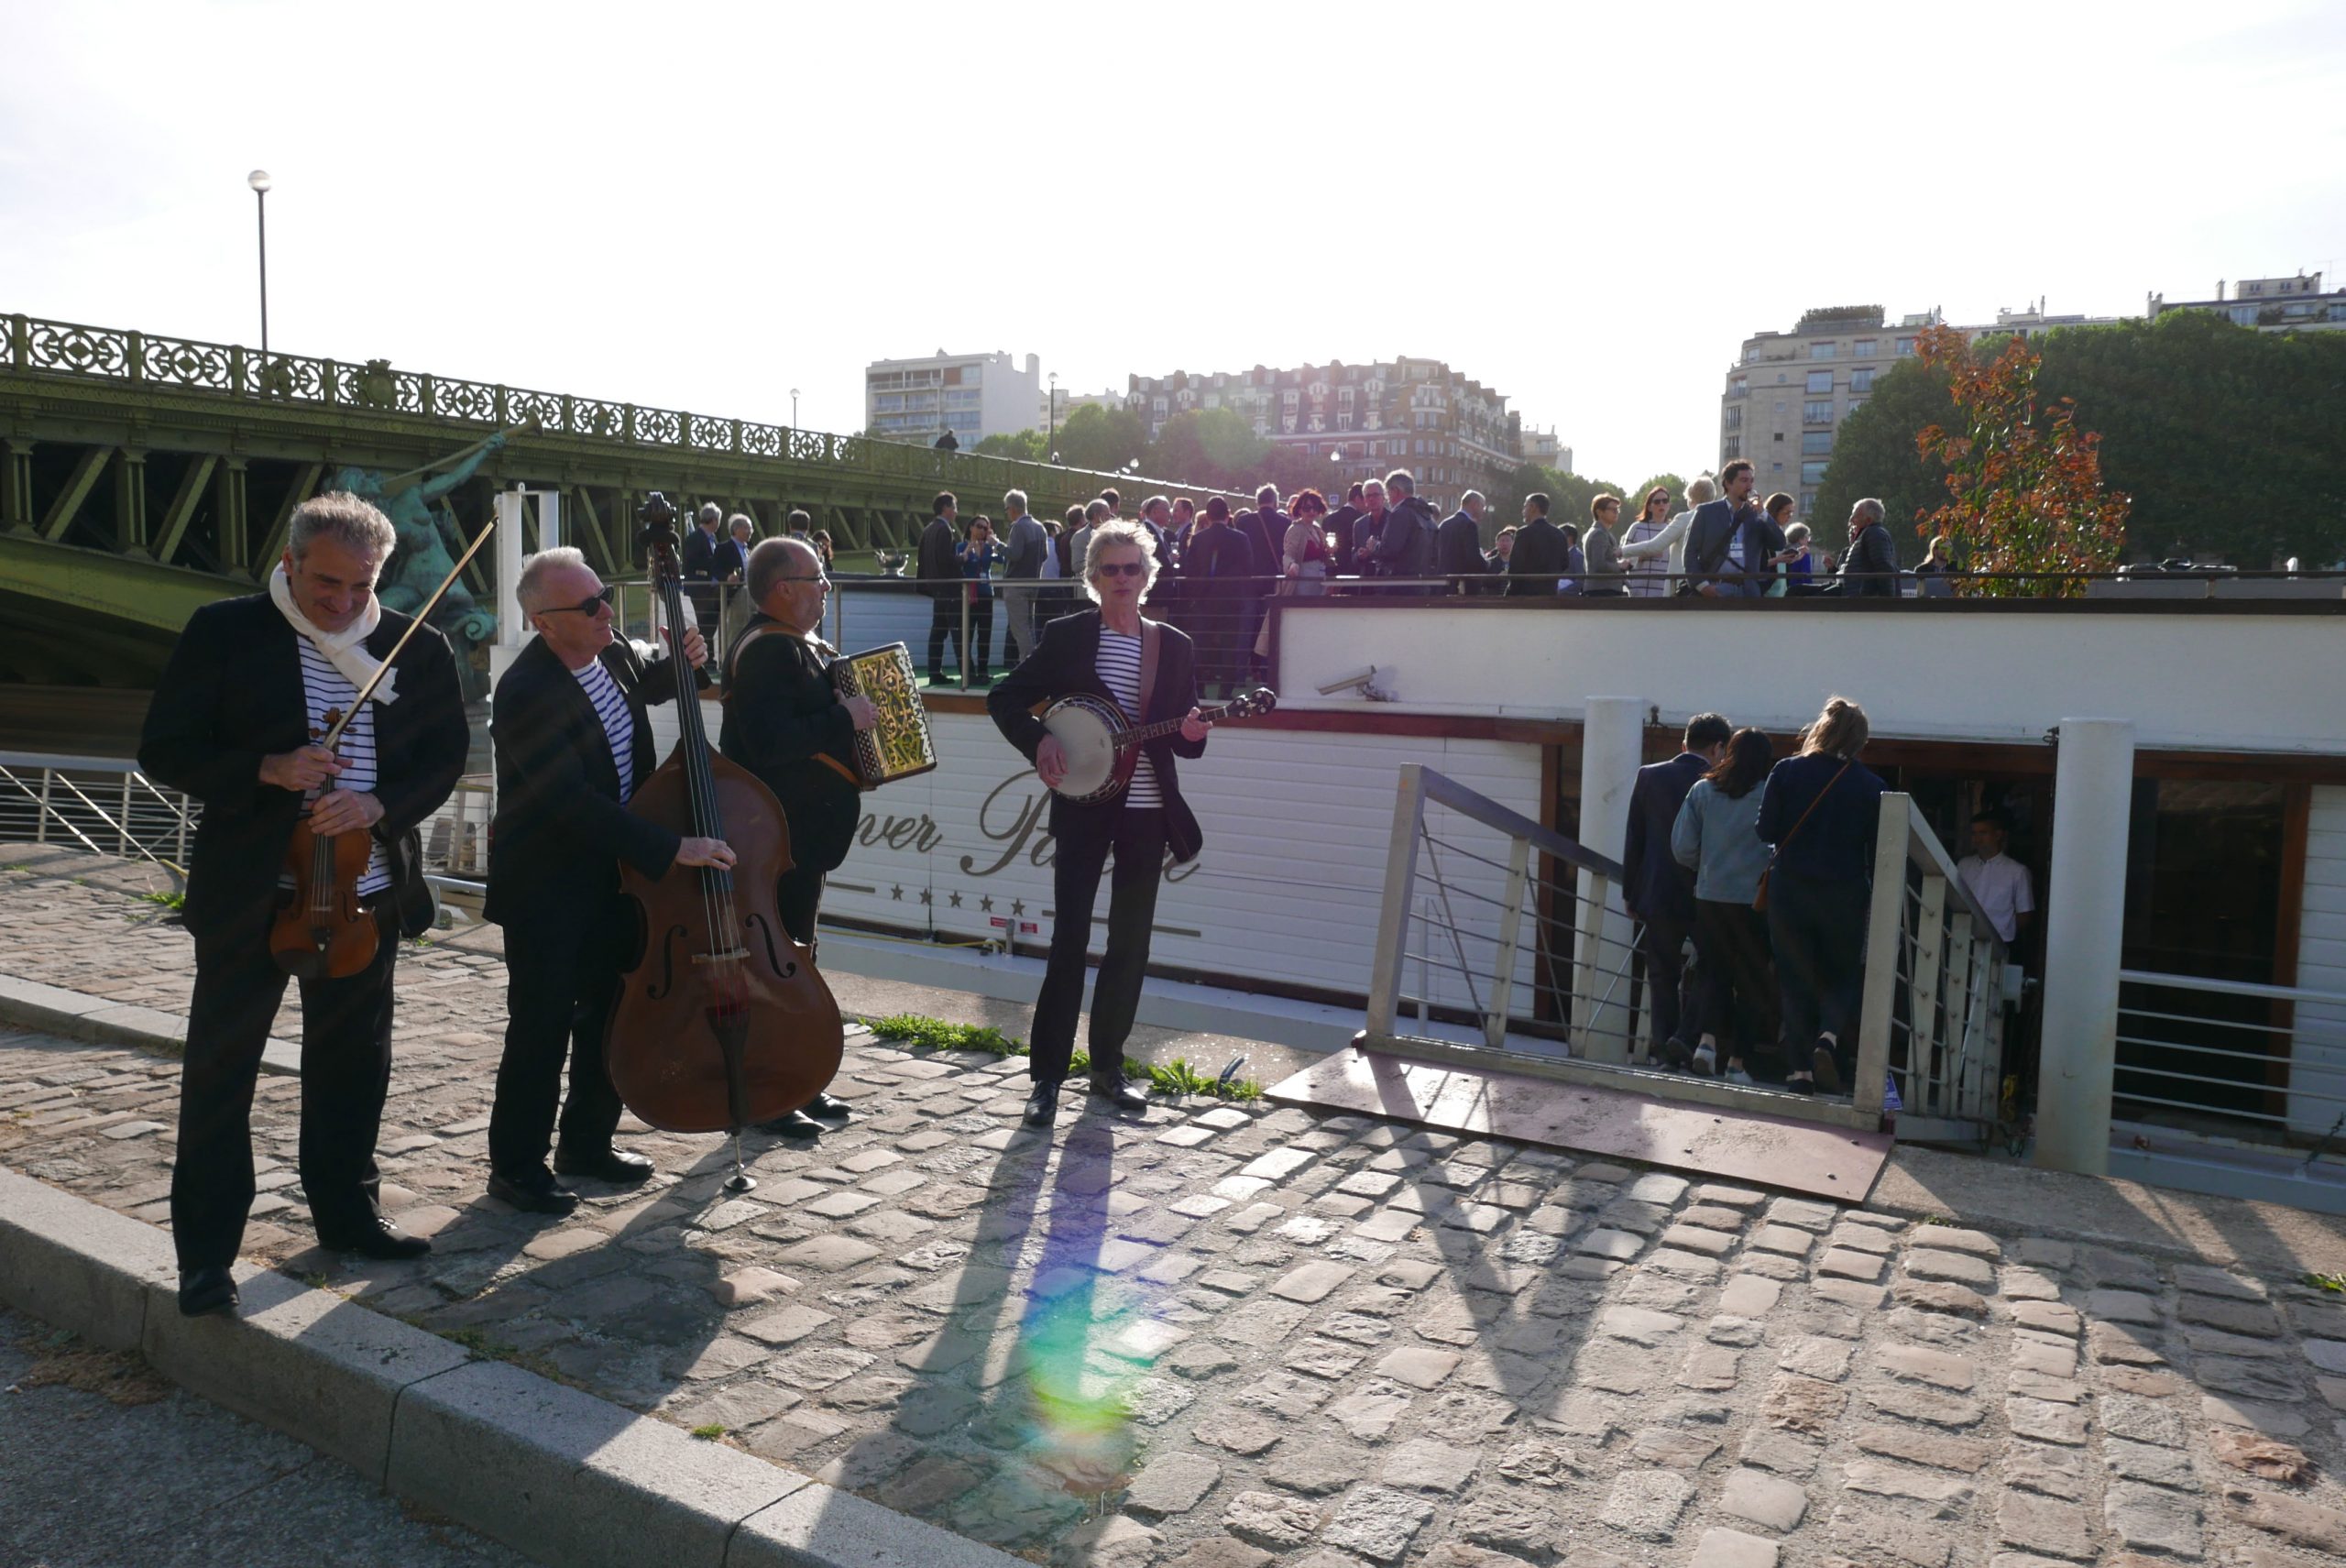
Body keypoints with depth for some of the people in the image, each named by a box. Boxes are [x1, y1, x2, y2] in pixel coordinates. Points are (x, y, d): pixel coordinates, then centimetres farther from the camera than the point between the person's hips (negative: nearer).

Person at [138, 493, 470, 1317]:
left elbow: (445, 755, 4)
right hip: (247, 895, -3)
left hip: (369, 896, 3)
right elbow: (164, 751, -5)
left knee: (353, 1066, 14)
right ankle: (206, 1252, 14)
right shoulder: (223, 633, -4)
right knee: (217, 1070, 3)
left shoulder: (418, 648, 2)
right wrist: (267, 770, -21)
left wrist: (379, 803, -15)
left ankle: (347, 1212, 31)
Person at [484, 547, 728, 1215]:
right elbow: (575, 804, -31)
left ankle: (586, 1142, 33)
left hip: (614, 875, 8)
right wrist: (672, 848, -32)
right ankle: (517, 1164, 18)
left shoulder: (614, 654, -1)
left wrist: (683, 663, 2)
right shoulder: (526, 694, -26)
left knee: (612, 1013, 16)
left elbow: (647, 685, 25)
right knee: (541, 1027, 1)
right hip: (545, 887, -8)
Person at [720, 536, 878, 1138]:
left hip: (803, 832, 11)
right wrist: (845, 718, -23)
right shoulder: (765, 651, -18)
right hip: (776, 835, -11)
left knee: (794, 953, 17)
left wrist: (862, 711, 11)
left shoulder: (803, 646, 14)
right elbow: (770, 743, -31)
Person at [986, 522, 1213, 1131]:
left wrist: (1192, 733, -13)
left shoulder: (1173, 646, 7)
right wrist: (1037, 740, -15)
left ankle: (1107, 1066, 24)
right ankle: (1047, 1076, 5)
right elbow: (1005, 698, 2)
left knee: (1130, 943, 9)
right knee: (1069, 940, -4)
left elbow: (1183, 741, 10)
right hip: (1083, 807, -3)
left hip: (1148, 811, 3)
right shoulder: (1067, 636, 0)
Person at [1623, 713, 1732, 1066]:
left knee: (1662, 977, 10)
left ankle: (1663, 1042, 7)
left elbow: (1633, 840, 2)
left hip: (1657, 894, 2)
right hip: (1705, 899, -2)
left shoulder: (1649, 775, 0)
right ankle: (1685, 1037, -3)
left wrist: (1630, 893, 9)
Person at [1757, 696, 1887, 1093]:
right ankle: (1829, 1036, -12)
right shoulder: (1870, 786, -4)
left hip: (1789, 892, 0)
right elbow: (1877, 851, -2)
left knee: (1795, 979, 9)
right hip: (1843, 897, 0)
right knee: (1843, 976, 15)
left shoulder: (1786, 771, -5)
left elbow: (1766, 830, -4)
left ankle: (1799, 1067, 5)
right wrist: (1877, 895, 9)